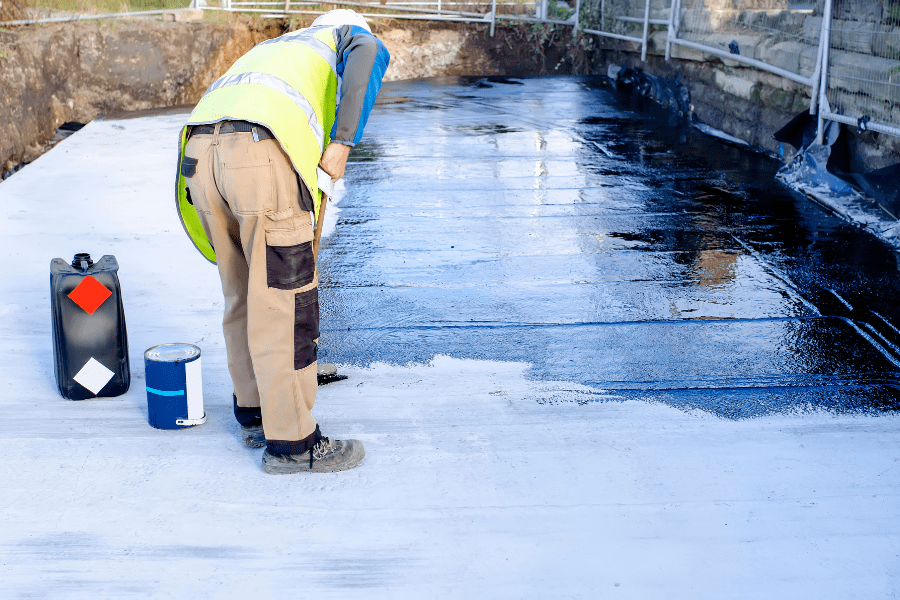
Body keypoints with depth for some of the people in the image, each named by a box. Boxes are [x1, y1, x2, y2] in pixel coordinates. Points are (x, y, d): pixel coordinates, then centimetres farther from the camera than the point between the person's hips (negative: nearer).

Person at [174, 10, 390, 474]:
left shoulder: (272, 48, 41)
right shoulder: (351, 37, 24)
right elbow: (366, 57, -5)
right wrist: (342, 143, -4)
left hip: (201, 155, 7)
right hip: (262, 157, -7)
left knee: (243, 296, 21)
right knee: (285, 301, 2)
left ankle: (254, 414, 34)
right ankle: (290, 442, 12)